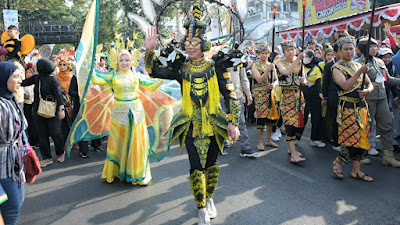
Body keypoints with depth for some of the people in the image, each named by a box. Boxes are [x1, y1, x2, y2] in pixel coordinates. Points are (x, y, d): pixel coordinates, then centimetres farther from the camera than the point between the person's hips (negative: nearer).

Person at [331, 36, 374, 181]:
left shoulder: (358, 65, 15)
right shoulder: (337, 67, -5)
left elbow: (370, 84, 15)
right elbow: (345, 86, -19)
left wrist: (368, 90, -7)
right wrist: (359, 72, -22)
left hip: (361, 106, 6)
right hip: (347, 107, -6)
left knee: (361, 138, 7)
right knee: (352, 138, -9)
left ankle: (356, 170, 16)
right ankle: (338, 161, 14)